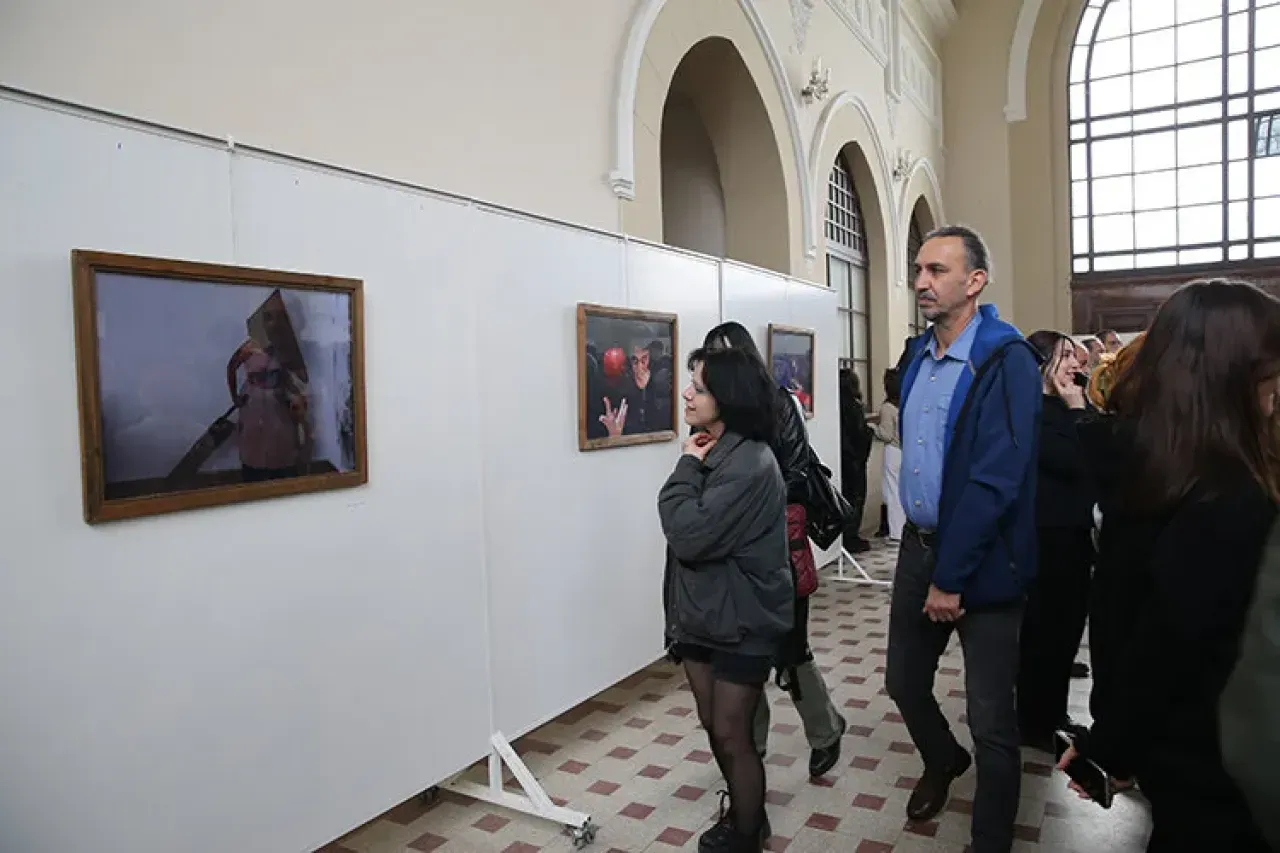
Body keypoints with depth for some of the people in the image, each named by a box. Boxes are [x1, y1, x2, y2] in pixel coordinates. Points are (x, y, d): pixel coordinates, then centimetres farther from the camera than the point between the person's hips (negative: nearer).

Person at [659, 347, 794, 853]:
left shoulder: (749, 464, -23)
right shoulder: (712, 454, 5)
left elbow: (691, 535, -28)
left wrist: (687, 468, -17)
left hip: (743, 623, -8)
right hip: (702, 615, 8)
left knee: (732, 734, 5)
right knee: (713, 725, 19)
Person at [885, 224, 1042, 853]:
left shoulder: (1006, 360, -16)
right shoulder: (919, 356, 8)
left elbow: (996, 479, -21)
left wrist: (951, 577, -19)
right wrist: (923, 544, 11)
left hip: (983, 560, -7)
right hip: (919, 545, 7)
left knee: (990, 719, 5)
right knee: (904, 682, 19)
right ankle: (942, 760, 49)